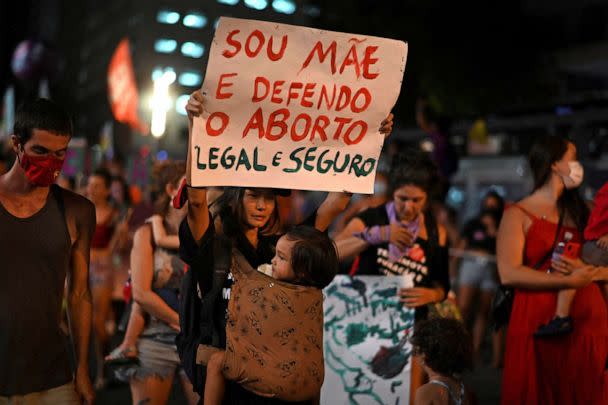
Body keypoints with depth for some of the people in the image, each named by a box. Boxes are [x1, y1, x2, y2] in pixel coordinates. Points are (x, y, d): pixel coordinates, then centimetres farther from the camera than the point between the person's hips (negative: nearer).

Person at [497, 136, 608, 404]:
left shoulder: (582, 212, 14)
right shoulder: (518, 215, -1)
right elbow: (509, 274, -14)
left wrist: (584, 269, -12)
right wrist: (569, 281, -14)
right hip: (538, 322, -4)